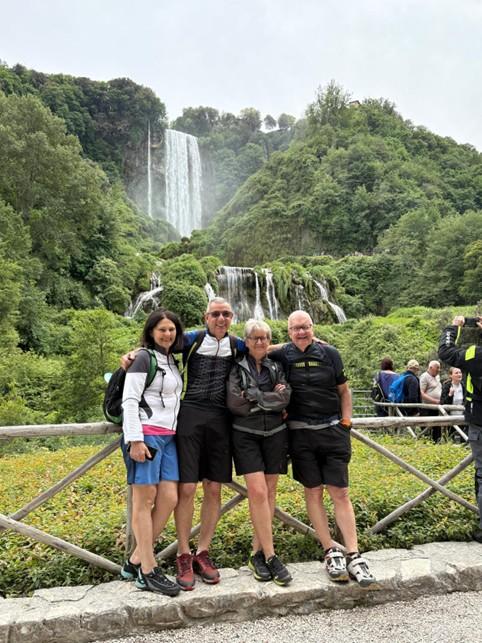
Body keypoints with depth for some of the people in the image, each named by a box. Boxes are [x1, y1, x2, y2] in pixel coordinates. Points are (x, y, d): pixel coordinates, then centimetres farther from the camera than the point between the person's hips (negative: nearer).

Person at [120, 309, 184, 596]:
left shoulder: (172, 361, 17)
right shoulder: (144, 358, -5)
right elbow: (129, 400, -11)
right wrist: (135, 440, -17)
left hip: (168, 437, 8)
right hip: (145, 435, -8)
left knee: (169, 498, 2)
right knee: (145, 500, -1)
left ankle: (135, 562, 14)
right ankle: (149, 571, 8)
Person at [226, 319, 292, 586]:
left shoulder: (277, 368, 8)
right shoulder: (237, 368, 0)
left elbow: (285, 398, -8)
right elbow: (234, 402, -13)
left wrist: (253, 396, -13)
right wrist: (269, 398, -9)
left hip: (275, 434, 3)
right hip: (246, 436, -3)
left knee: (269, 492, 5)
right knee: (258, 492, -10)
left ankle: (257, 552, 17)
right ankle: (270, 556, 1)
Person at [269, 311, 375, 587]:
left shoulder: (329, 354, 2)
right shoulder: (282, 356, 0)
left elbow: (344, 391, 10)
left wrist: (345, 424, 3)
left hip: (332, 430, 0)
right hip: (301, 434, 0)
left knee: (340, 493, 1)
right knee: (313, 492, 6)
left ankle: (354, 556, 10)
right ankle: (331, 552, 19)